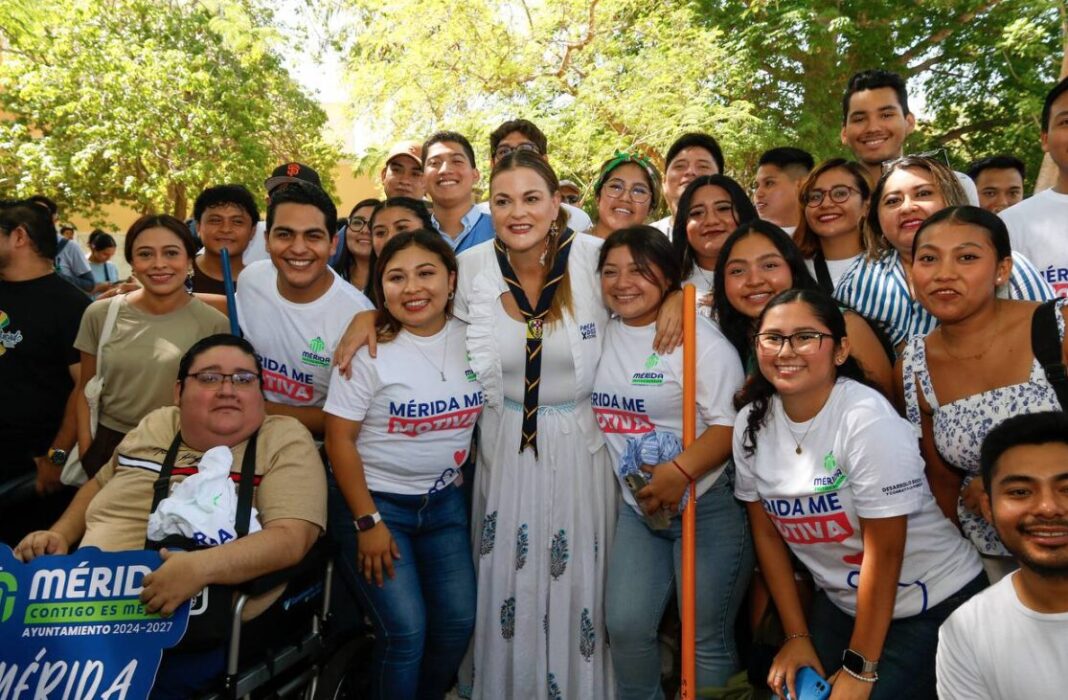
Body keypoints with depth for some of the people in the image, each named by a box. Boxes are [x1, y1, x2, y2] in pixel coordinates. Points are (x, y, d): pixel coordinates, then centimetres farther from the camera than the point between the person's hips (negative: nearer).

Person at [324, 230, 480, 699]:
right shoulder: (369, 349, -14)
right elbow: (339, 439, -13)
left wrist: (459, 468, 7)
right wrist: (368, 521, -15)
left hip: (445, 501, 4)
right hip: (375, 500, -4)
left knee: (458, 621, 5)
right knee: (406, 629, -10)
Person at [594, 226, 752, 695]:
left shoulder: (700, 337, -11)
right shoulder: (605, 334, 6)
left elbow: (731, 422, -17)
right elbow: (602, 413, 19)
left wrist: (680, 470, -30)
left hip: (708, 506, -5)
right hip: (637, 507, 5)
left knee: (708, 638, 4)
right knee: (625, 625, 1)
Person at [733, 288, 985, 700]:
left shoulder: (868, 419, -24)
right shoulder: (751, 422, -7)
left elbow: (883, 552, -21)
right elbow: (766, 532, 1)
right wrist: (797, 636, 2)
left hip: (933, 604, -4)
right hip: (841, 601, 5)